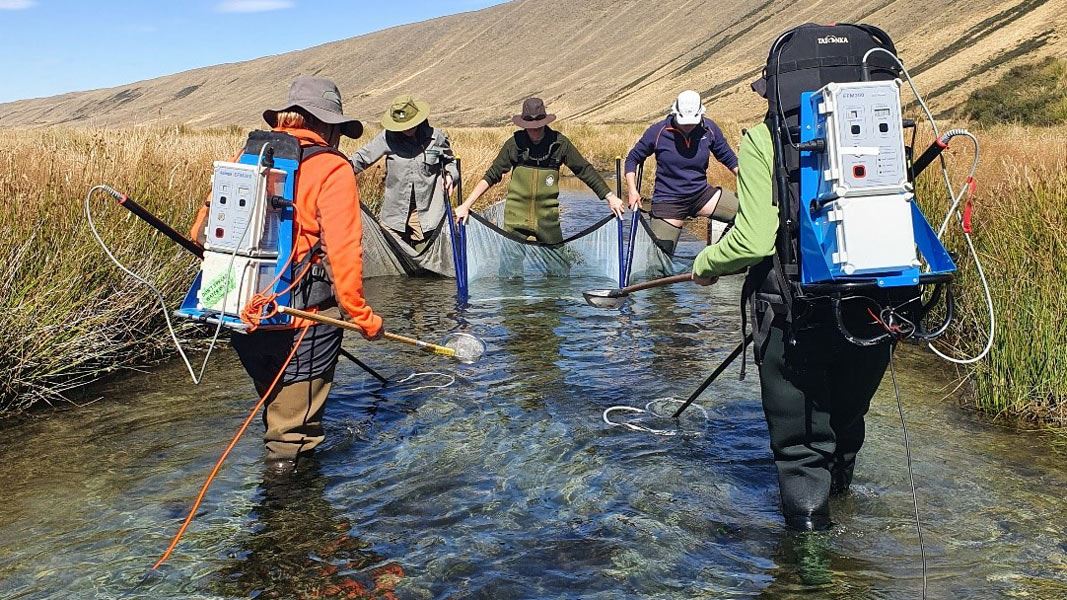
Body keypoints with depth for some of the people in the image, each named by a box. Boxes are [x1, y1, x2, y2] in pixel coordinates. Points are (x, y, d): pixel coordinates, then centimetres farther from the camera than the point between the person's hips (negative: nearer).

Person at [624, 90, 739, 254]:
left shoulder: (709, 129, -4)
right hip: (668, 201, -3)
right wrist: (632, 191, -9)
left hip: (702, 194, 3)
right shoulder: (658, 131, -11)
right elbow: (633, 159, 1)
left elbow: (728, 157, 10)